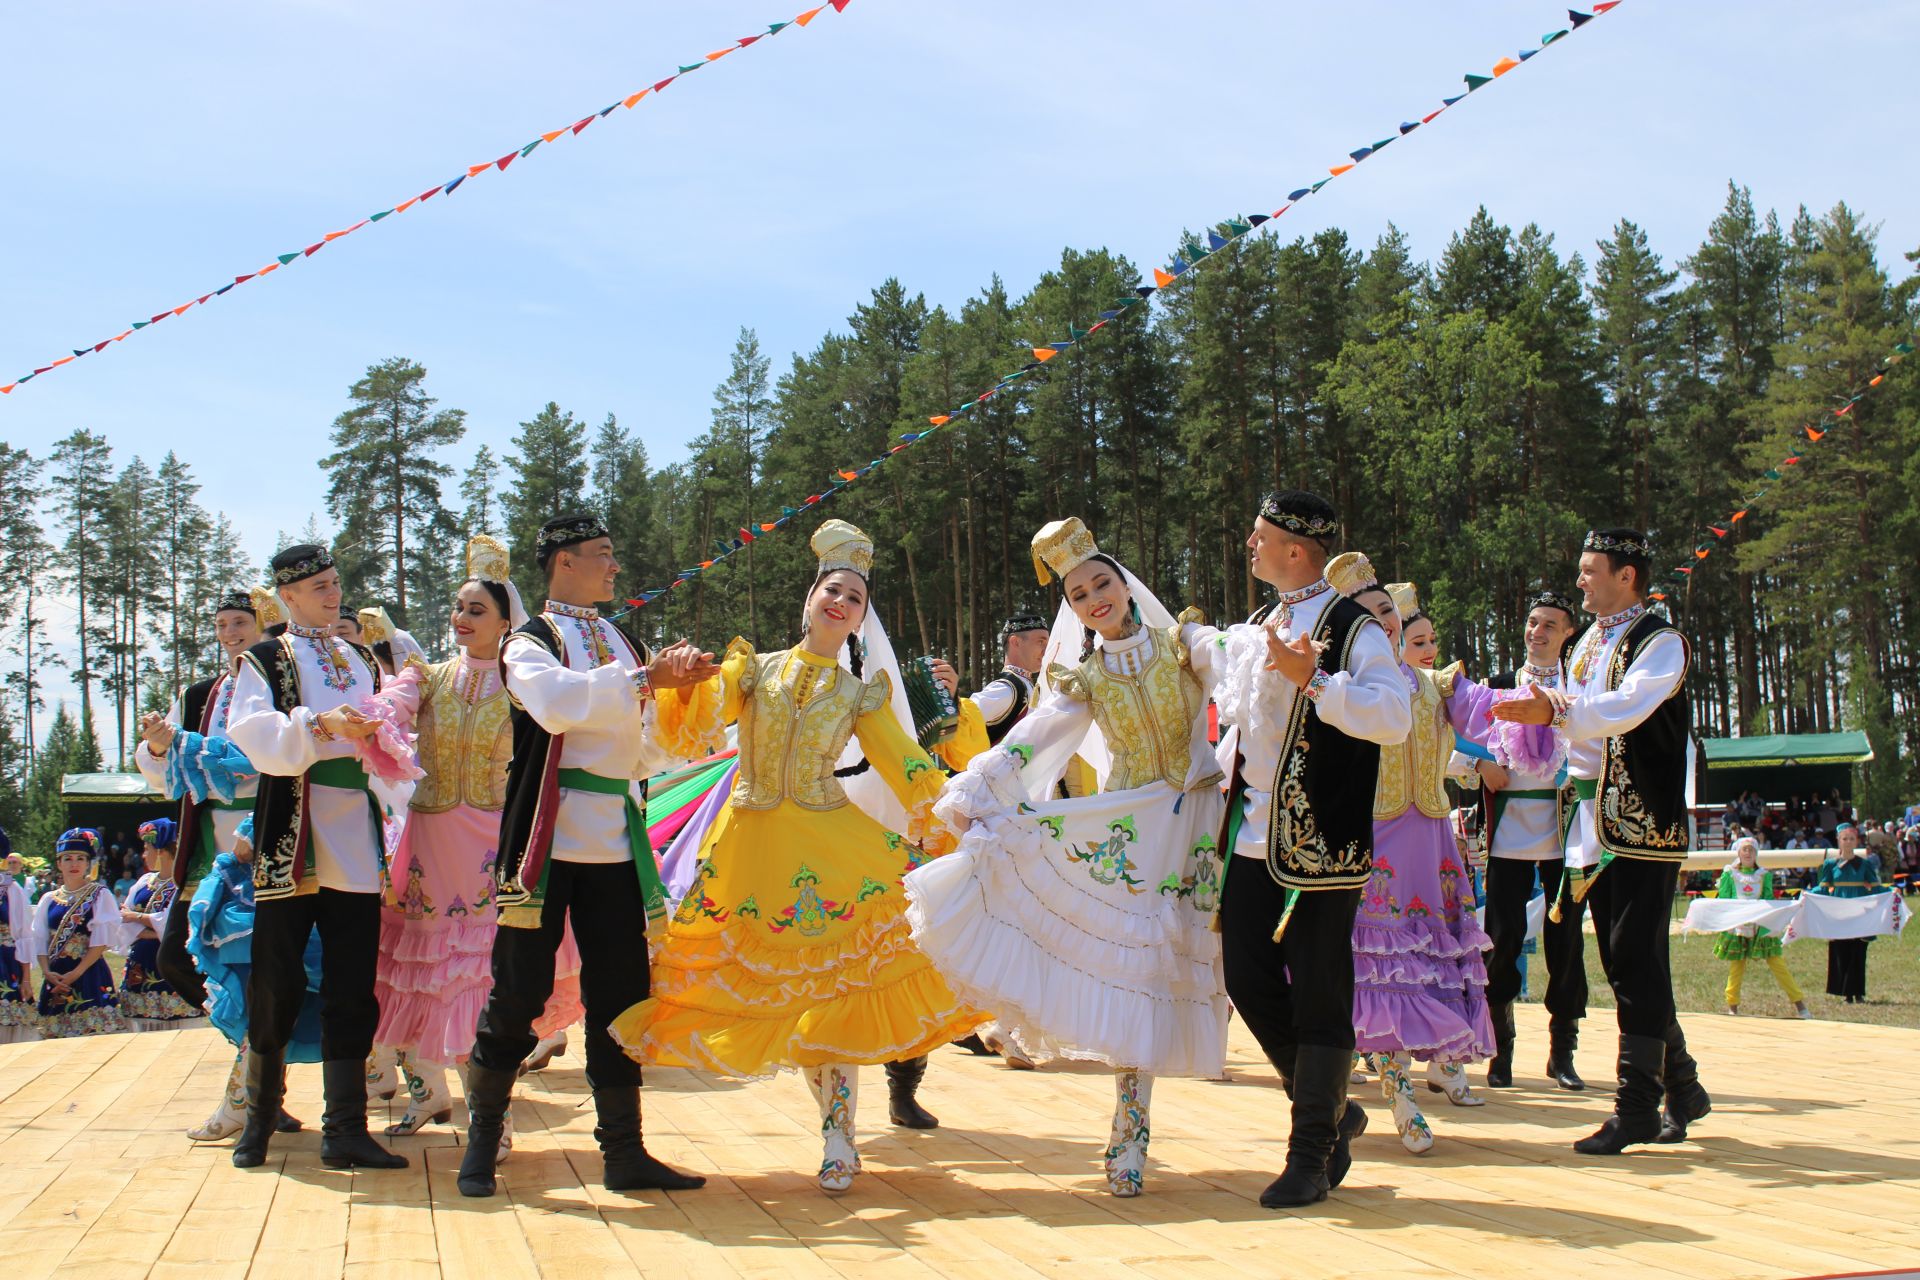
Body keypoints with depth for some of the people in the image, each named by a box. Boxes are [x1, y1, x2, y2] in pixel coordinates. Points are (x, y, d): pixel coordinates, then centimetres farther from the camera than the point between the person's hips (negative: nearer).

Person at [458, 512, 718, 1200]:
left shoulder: (627, 646, 17)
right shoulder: (530, 644, 1)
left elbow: (649, 754, 12)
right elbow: (555, 702, -22)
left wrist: (682, 689, -5)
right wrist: (644, 680, -21)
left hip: (616, 843, 5)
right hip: (547, 836, -5)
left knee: (621, 994, 5)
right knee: (519, 991, 0)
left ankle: (624, 1151, 12)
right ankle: (482, 1142, 14)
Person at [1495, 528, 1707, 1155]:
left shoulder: (1661, 642, -8)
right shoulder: (1587, 646, 17)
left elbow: (1626, 707, -25)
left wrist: (1557, 712, -36)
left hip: (1647, 824, -8)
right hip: (1600, 826, 8)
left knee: (1638, 962, -9)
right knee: (1622, 962, 11)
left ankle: (1637, 1107, -6)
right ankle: (1681, 1086, 23)